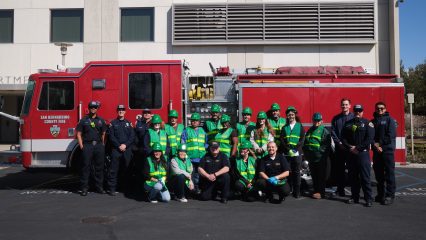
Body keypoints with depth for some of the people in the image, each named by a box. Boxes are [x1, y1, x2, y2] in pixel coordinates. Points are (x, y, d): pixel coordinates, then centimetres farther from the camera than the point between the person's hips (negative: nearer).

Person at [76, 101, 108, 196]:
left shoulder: (101, 120, 12)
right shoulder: (83, 120, 6)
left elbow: (103, 134, 12)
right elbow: (79, 134, 3)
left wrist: (102, 145, 3)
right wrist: (81, 146, -6)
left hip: (99, 146, 2)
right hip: (87, 145, -2)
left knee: (99, 167, 6)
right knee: (86, 167, -1)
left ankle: (99, 187, 15)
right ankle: (84, 188, 4)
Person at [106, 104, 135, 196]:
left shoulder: (129, 123, 12)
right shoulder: (113, 123, 7)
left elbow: (132, 136, 4)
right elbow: (111, 136, -1)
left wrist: (125, 145, -9)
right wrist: (119, 146, -11)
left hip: (127, 150, 2)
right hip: (116, 149, -2)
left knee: (126, 169, 4)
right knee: (113, 169, -5)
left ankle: (125, 187, 12)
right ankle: (111, 188, -2)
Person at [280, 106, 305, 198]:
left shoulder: (300, 126, 9)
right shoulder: (284, 127, 14)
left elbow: (302, 140, 0)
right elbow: (282, 140, 4)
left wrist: (295, 149, -12)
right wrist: (288, 149, -10)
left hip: (297, 153, -1)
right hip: (287, 153, 1)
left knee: (296, 172, -2)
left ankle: (297, 192, 2)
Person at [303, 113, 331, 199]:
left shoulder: (324, 131, -5)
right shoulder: (310, 131, 16)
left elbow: (327, 145, -11)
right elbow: (305, 143, 22)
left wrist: (320, 150, -18)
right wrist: (306, 153, 12)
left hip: (320, 159, -6)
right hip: (311, 158, 6)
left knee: (321, 176, 1)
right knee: (314, 176, 13)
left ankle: (321, 192, 7)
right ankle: (316, 191, 23)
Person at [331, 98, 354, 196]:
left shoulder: (354, 117, 1)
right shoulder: (336, 118, 9)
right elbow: (333, 132, 5)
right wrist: (339, 143, -8)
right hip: (339, 147, 3)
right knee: (339, 169, 6)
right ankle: (340, 188, 14)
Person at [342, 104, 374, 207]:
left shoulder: (367, 123, 1)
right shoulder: (348, 124, 13)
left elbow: (369, 138, -9)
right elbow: (343, 138, 10)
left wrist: (358, 148, -13)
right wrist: (349, 147, -6)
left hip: (363, 153, -4)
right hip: (351, 154, 4)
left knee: (365, 176, -6)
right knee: (353, 176, 8)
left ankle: (368, 199, -1)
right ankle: (355, 197, 18)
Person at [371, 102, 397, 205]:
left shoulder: (390, 120, 1)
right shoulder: (373, 121, 15)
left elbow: (391, 136, -8)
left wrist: (379, 143, -10)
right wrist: (375, 144, -9)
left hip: (387, 150, -5)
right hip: (376, 150, 5)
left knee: (389, 173, -6)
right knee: (378, 173, 10)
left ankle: (390, 195, -3)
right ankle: (380, 194, 20)